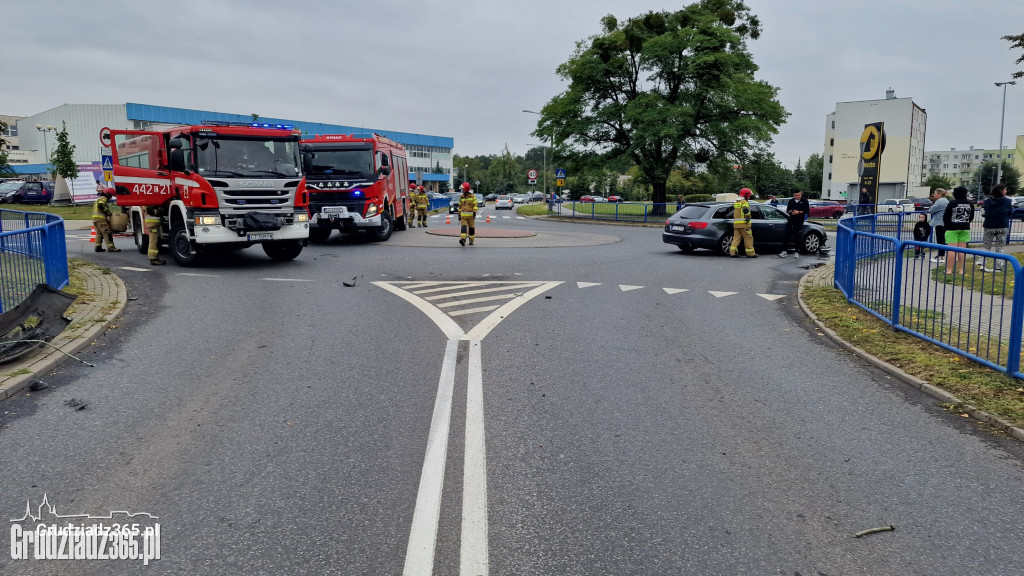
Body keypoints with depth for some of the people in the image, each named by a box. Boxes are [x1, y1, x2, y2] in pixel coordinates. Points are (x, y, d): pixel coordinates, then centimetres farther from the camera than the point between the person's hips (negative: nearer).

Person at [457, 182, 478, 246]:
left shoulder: (473, 196, -3)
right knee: (464, 227, -15)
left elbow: (475, 205, -10)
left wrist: (474, 212, -23)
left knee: (471, 228, 7)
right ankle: (463, 239, -30)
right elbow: (460, 206, 17)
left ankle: (471, 241, 18)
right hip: (463, 215, 3)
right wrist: (459, 215, 16)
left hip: (471, 215, -2)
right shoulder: (461, 197, 10)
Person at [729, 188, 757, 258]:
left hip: (736, 223, 8)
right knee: (748, 238, 1)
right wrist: (748, 216, -16)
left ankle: (732, 253, 0)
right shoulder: (744, 202, -9)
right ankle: (750, 253, 5)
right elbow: (745, 210, -28)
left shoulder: (736, 202, 17)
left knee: (736, 238, 8)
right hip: (744, 223, -8)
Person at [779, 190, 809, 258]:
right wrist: (791, 212, -7)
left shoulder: (804, 201, 2)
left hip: (799, 221, -3)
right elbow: (787, 210, 14)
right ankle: (784, 250, 0)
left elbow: (807, 210, -3)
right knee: (787, 235, -2)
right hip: (791, 220, 3)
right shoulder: (791, 201, 13)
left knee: (796, 236, -1)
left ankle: (796, 252, 9)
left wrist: (799, 212, -15)